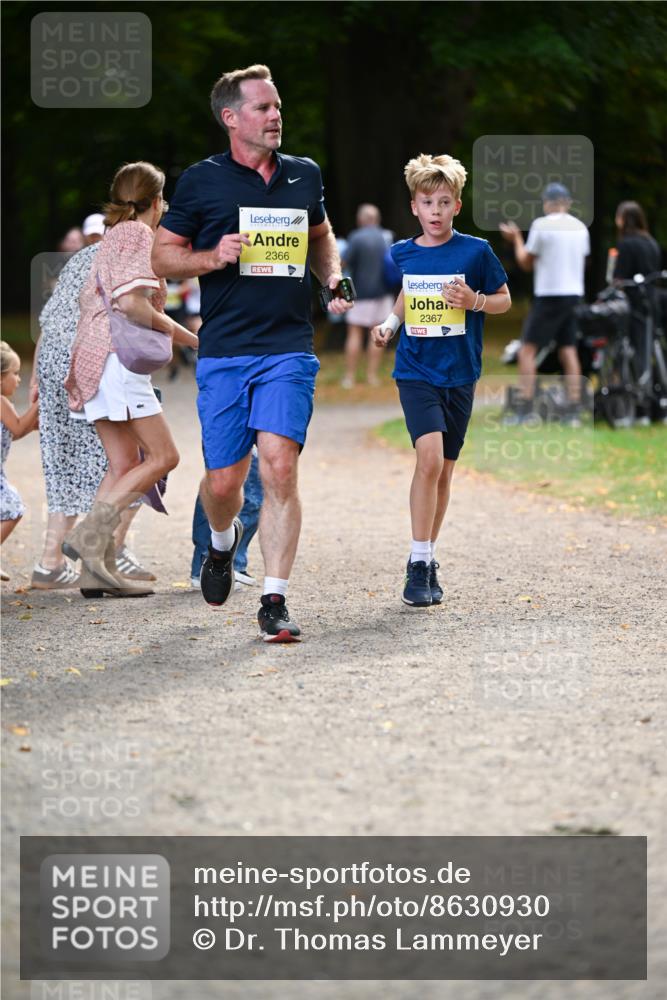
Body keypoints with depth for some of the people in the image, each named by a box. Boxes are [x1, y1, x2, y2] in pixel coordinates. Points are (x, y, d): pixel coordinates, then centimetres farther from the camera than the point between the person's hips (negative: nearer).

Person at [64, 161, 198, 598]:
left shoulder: (112, 239, 23)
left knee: (125, 464, 7)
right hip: (118, 359, -9)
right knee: (163, 455, -8)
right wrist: (188, 336, -13)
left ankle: (99, 569, -1)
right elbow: (132, 303, -18)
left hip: (93, 360, 9)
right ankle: (91, 536, -18)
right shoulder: (139, 236, -6)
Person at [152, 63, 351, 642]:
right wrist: (213, 257, -11)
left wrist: (333, 278, 10)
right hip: (223, 353, -1)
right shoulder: (202, 181, 1)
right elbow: (163, 256, 7)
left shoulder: (304, 176, 10)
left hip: (289, 350, 1)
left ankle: (274, 602, -10)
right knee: (224, 480, 2)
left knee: (280, 469, -14)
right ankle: (223, 542, 38)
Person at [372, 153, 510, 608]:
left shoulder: (475, 252, -3)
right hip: (415, 371, -1)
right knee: (429, 456, -20)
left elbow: (505, 299, 6)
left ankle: (428, 559, 25)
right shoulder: (402, 254, 3)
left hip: (459, 374, 1)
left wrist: (475, 301, -13)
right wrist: (390, 324, 2)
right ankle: (419, 563, -14)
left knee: (444, 471, 9)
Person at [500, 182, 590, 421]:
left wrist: (516, 239, 14)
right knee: (568, 351, 8)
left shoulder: (542, 225, -8)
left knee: (527, 350, -3)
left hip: (549, 296, -6)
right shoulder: (580, 227, 9)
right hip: (574, 294, 6)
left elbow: (526, 262, -1)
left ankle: (525, 408, -12)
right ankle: (574, 410, 4)